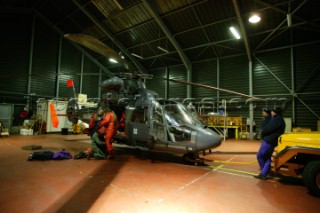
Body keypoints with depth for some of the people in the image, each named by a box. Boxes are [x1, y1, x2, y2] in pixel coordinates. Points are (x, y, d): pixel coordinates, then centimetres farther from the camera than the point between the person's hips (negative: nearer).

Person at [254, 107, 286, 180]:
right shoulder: (280, 120, 19)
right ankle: (263, 174, 12)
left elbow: (268, 129, -19)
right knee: (267, 158, 11)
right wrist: (263, 134, 10)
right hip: (272, 141, 11)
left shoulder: (277, 119, -15)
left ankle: (263, 173, 7)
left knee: (259, 155, -3)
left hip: (269, 140, -11)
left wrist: (262, 134, -1)